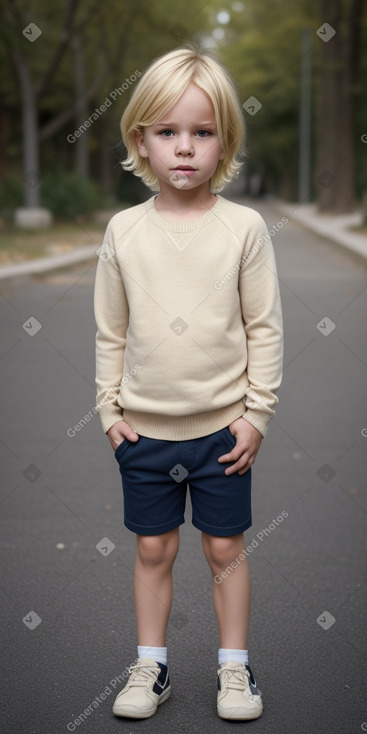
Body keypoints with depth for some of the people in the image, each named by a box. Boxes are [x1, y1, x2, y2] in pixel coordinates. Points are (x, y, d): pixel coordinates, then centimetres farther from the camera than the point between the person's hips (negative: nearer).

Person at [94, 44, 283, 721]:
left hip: (222, 425, -1)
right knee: (153, 548, 13)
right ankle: (151, 667, 28)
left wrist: (257, 413, -6)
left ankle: (234, 666, 27)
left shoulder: (244, 227, -7)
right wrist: (110, 409, 2)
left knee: (225, 547, 10)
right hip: (143, 429, 2)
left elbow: (264, 328, -4)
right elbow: (110, 330, 4)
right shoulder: (124, 230, -2)